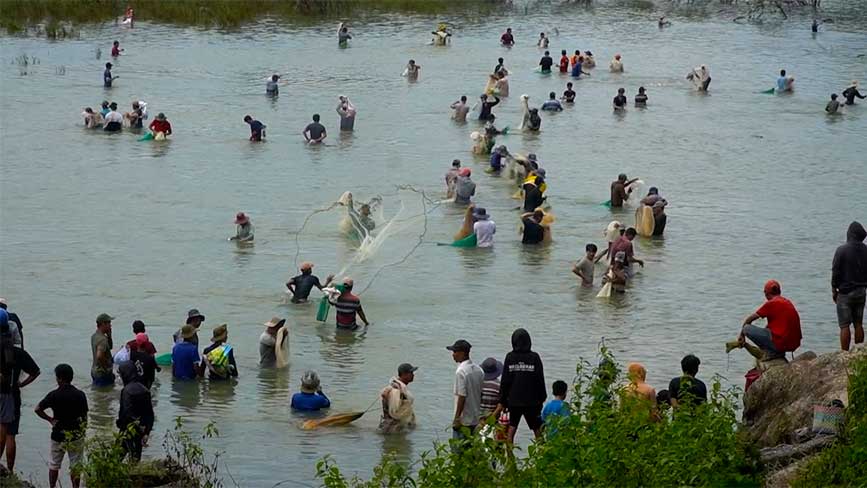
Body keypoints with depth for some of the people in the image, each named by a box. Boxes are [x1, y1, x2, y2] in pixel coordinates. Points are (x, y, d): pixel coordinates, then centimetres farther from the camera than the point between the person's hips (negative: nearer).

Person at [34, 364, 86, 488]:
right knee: (75, 466, 9)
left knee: (54, 465, 14)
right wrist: (83, 431, 11)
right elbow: (84, 417, -1)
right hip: (76, 435, 1)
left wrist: (50, 419, -2)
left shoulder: (54, 395, -12)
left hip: (58, 435, -1)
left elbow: (37, 409, -14)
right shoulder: (80, 395, -7)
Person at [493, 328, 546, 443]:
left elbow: (505, 382, 0)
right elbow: (540, 380, -1)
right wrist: (542, 398, 9)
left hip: (513, 400, 1)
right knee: (537, 430, 6)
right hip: (531, 401, -1)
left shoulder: (510, 357, -3)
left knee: (511, 429, 5)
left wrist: (502, 401, 7)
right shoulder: (534, 357, -5)